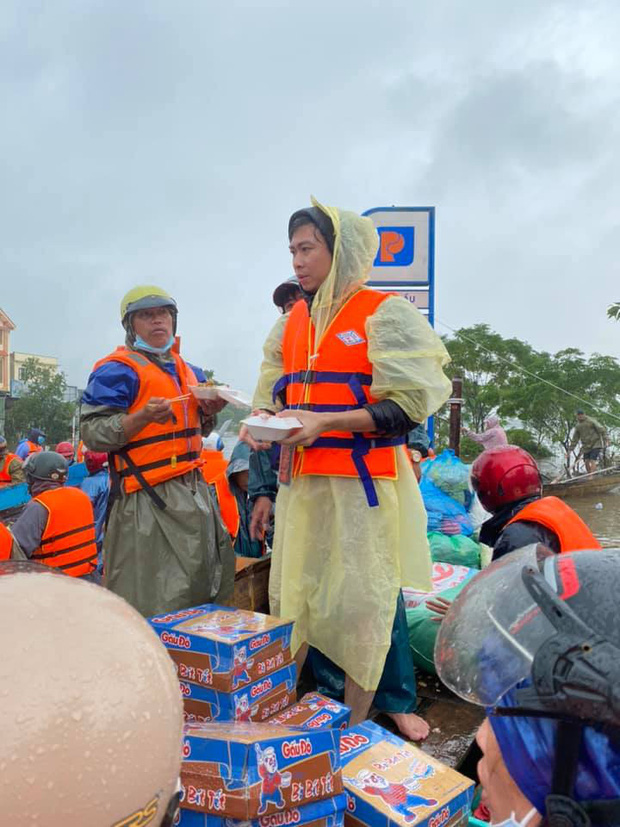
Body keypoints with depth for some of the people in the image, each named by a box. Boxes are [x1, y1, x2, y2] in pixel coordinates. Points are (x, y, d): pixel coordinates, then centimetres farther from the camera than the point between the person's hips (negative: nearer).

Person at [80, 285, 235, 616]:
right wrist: (144, 416, -26)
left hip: (194, 492, 8)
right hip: (148, 499, -7)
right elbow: (92, 433, -12)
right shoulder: (116, 370, -5)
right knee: (155, 605, -4)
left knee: (211, 585, 15)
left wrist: (209, 411, 5)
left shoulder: (189, 371, 18)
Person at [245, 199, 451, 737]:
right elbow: (274, 397, 20)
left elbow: (409, 407, -12)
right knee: (291, 594, 13)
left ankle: (354, 725, 21)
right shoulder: (291, 323, 13)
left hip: (362, 480, -5)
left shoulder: (384, 314, -6)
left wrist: (325, 422, -20)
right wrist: (264, 421, -3)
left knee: (361, 602, 3)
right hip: (301, 482, 6)